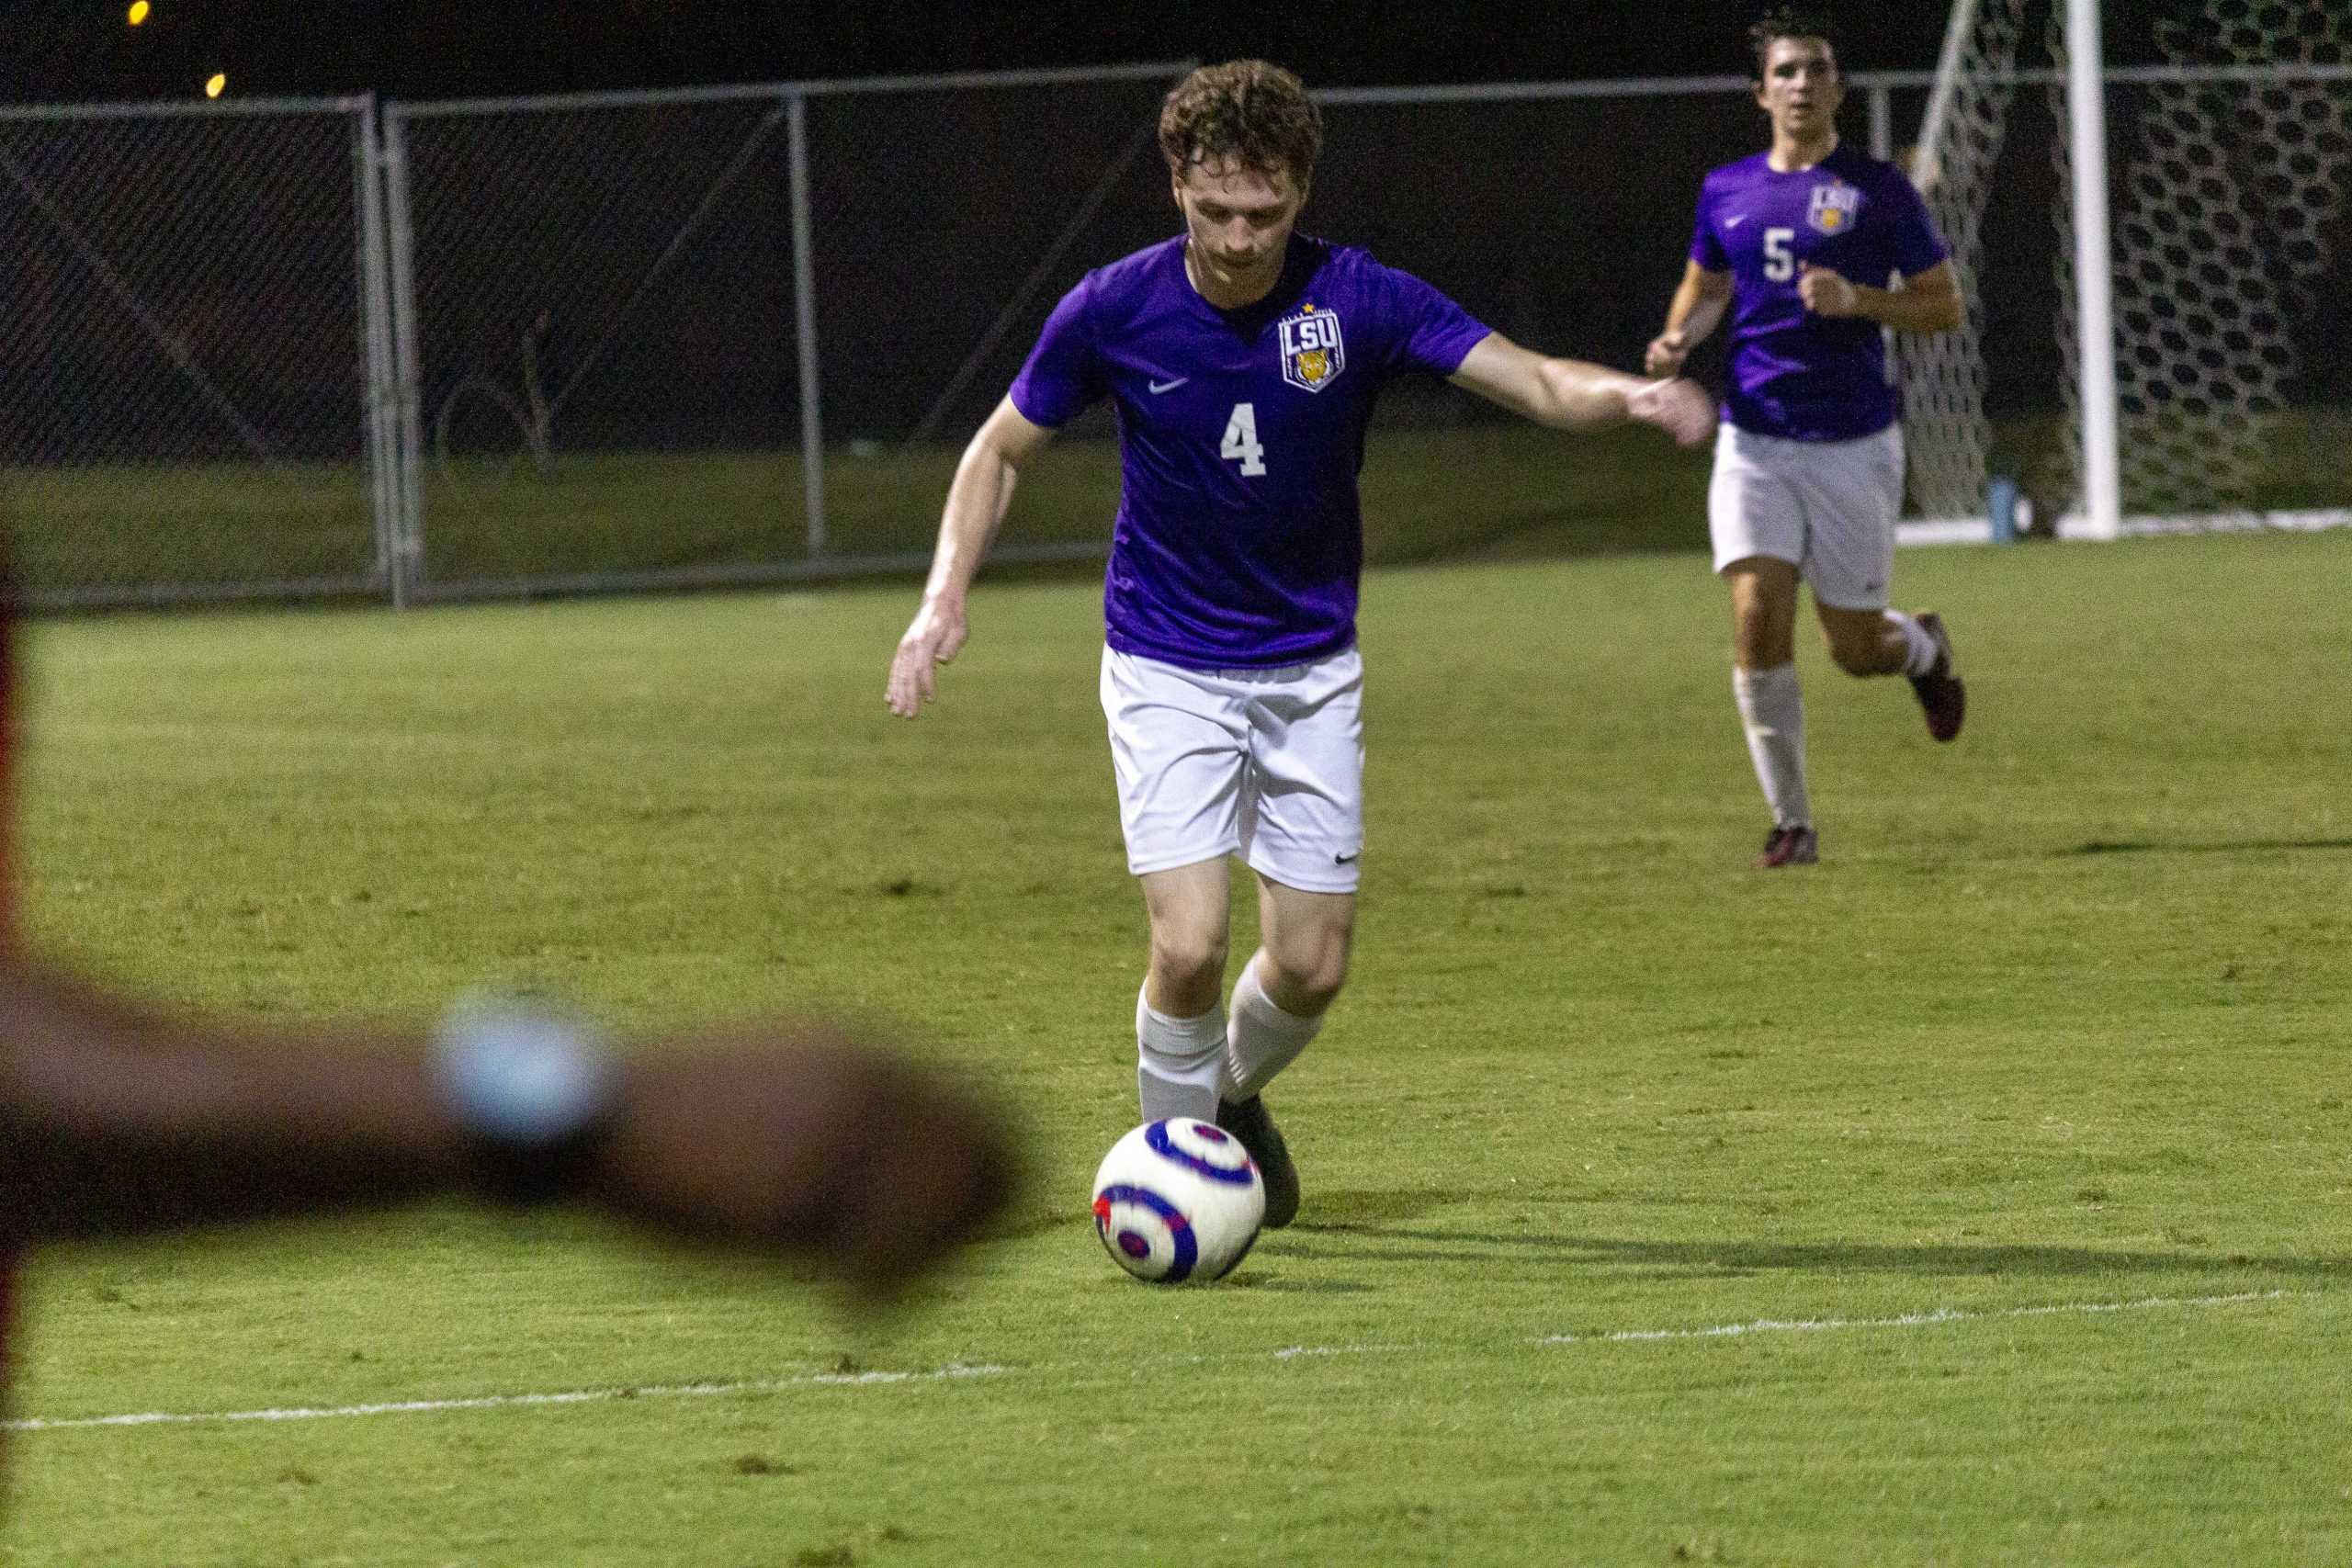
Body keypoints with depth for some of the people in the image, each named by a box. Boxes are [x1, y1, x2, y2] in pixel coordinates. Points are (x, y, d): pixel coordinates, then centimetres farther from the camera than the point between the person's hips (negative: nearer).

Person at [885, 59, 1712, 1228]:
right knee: (1191, 946, -17)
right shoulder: (1114, 311, -13)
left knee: (1311, 967, 1)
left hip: (1311, 669, 2)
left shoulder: (1358, 301, -13)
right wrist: (946, 596, -11)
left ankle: (1235, 1093, 35)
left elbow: (1534, 384, -19)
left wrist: (1628, 395, -41)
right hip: (1167, 670, -2)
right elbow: (1001, 449, 2)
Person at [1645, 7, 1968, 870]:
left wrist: (1858, 301, -18)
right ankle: (1791, 821, -1)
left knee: (1855, 648, 3)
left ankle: (1924, 646, 41)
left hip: (1853, 443, -2)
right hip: (1754, 441, 2)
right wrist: (1677, 339, 1)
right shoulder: (1726, 191, 7)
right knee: (1757, 624, -12)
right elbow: (1705, 287, 23)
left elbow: (1944, 307, -1)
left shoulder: (1878, 189, -3)